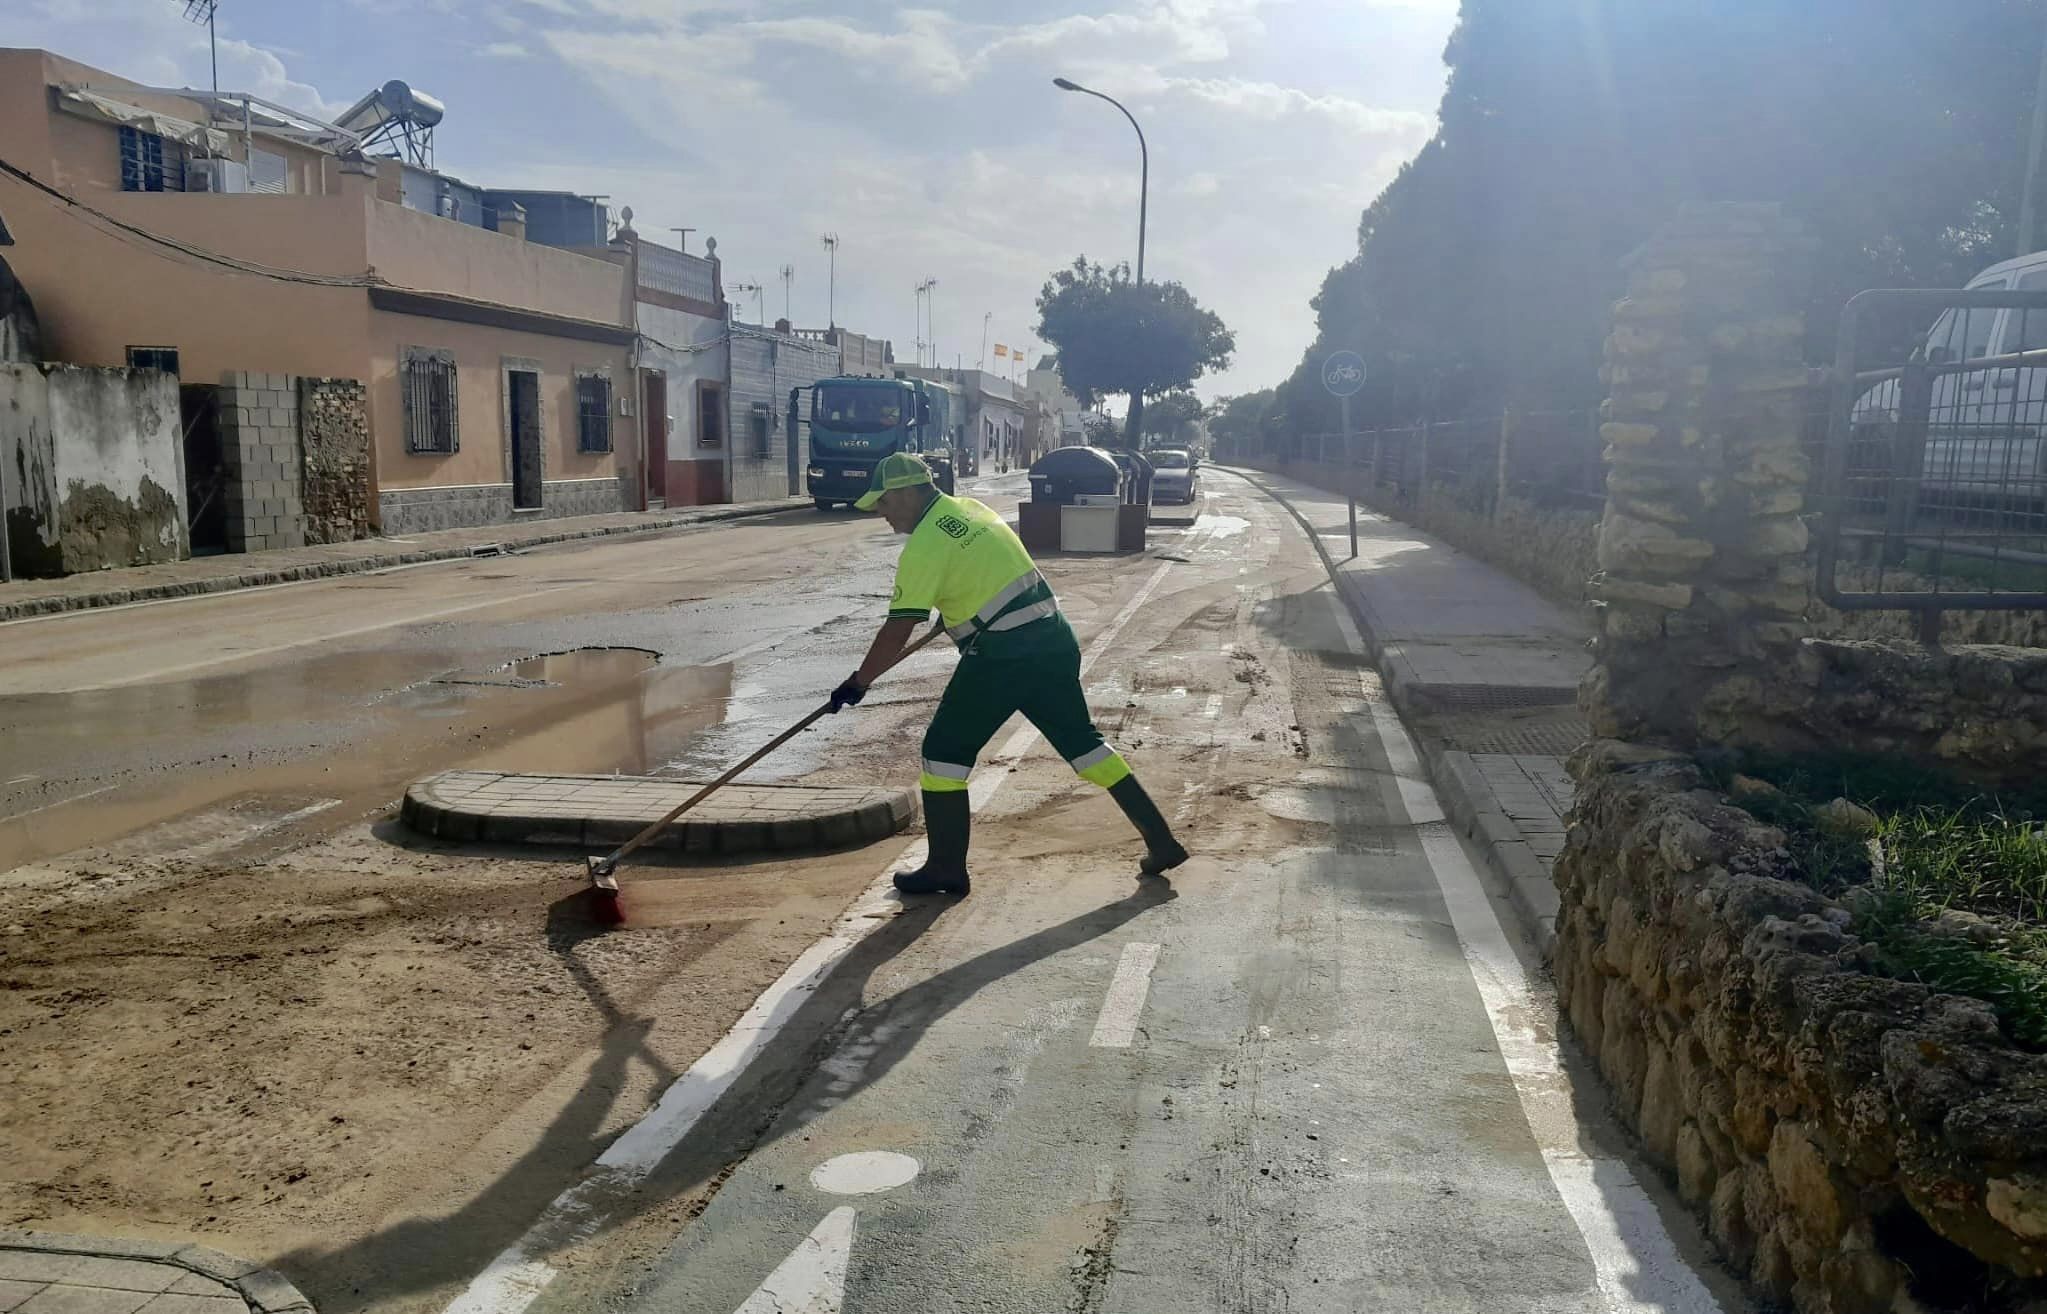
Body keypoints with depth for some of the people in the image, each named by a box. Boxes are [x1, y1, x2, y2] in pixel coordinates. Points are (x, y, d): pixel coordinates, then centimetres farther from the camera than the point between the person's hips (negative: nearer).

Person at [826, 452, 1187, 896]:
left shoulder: (924, 546, -10)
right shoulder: (971, 509, 14)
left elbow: (897, 632, -11)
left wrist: (857, 683, -1)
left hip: (1000, 657, -8)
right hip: (1055, 641, 8)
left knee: (945, 751, 4)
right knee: (1083, 742, 16)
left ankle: (946, 868, 8)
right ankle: (1161, 841, 16)